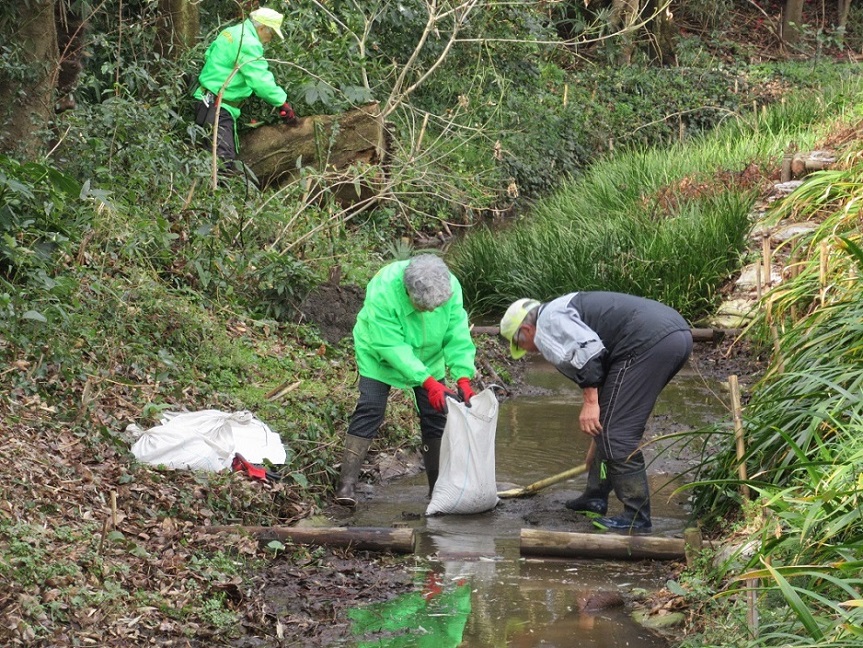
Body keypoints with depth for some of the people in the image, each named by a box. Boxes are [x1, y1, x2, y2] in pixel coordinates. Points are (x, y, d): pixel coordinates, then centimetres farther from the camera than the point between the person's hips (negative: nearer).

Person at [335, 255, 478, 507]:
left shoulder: (451, 287, -27)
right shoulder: (383, 291, -39)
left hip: (427, 358, 4)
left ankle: (439, 486, 11)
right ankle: (347, 483, -16)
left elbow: (458, 336, -23)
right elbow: (392, 347, -38)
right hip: (379, 356, -4)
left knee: (436, 415, 1)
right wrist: (429, 383, -42)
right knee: (369, 412, -15)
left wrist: (464, 379, -36)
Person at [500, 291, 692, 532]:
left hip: (649, 342, -10)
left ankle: (636, 516, -1)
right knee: (614, 424, 21)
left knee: (617, 431, -4)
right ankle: (596, 497, 30)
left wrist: (590, 402, -13)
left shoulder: (549, 321, 3)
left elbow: (587, 350, -16)